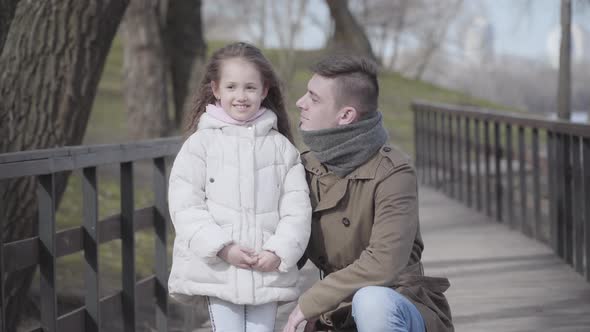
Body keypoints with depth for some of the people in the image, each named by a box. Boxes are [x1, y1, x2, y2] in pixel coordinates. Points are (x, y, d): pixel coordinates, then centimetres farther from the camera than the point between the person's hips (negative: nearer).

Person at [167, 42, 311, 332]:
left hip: (267, 273, 2)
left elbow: (297, 207, 2)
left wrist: (280, 251, -13)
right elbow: (186, 206, -5)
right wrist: (222, 247, -15)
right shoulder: (200, 143, 1)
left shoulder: (281, 147, 7)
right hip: (218, 269, -2)